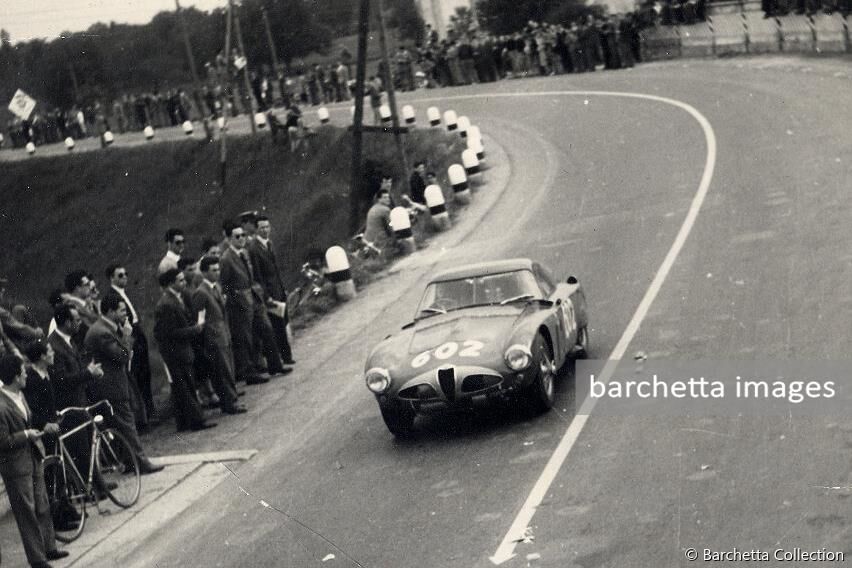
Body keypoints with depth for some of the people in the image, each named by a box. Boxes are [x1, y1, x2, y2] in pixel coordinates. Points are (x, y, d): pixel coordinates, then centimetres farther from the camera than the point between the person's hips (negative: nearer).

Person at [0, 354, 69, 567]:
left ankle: (49, 548, 35)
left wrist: (43, 428, 5)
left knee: (42, 508, 20)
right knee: (27, 513, 4)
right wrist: (26, 435, -20)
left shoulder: (19, 395, 4)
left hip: (33, 459, 9)